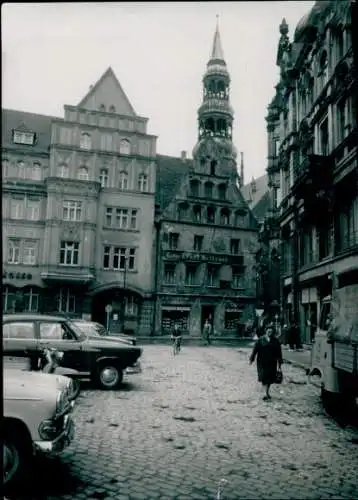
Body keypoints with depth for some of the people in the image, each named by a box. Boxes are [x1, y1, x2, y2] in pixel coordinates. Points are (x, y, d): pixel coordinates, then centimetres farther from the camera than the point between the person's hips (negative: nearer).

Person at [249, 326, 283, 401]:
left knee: (270, 378, 6)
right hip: (262, 362, -2)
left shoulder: (276, 341, 5)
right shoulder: (261, 340, -2)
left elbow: (279, 353, 8)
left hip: (272, 362, 3)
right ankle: (266, 394, -10)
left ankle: (267, 392, 25)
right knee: (264, 377, -9)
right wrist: (252, 359, -4)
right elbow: (255, 349, -2)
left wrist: (279, 363, 8)